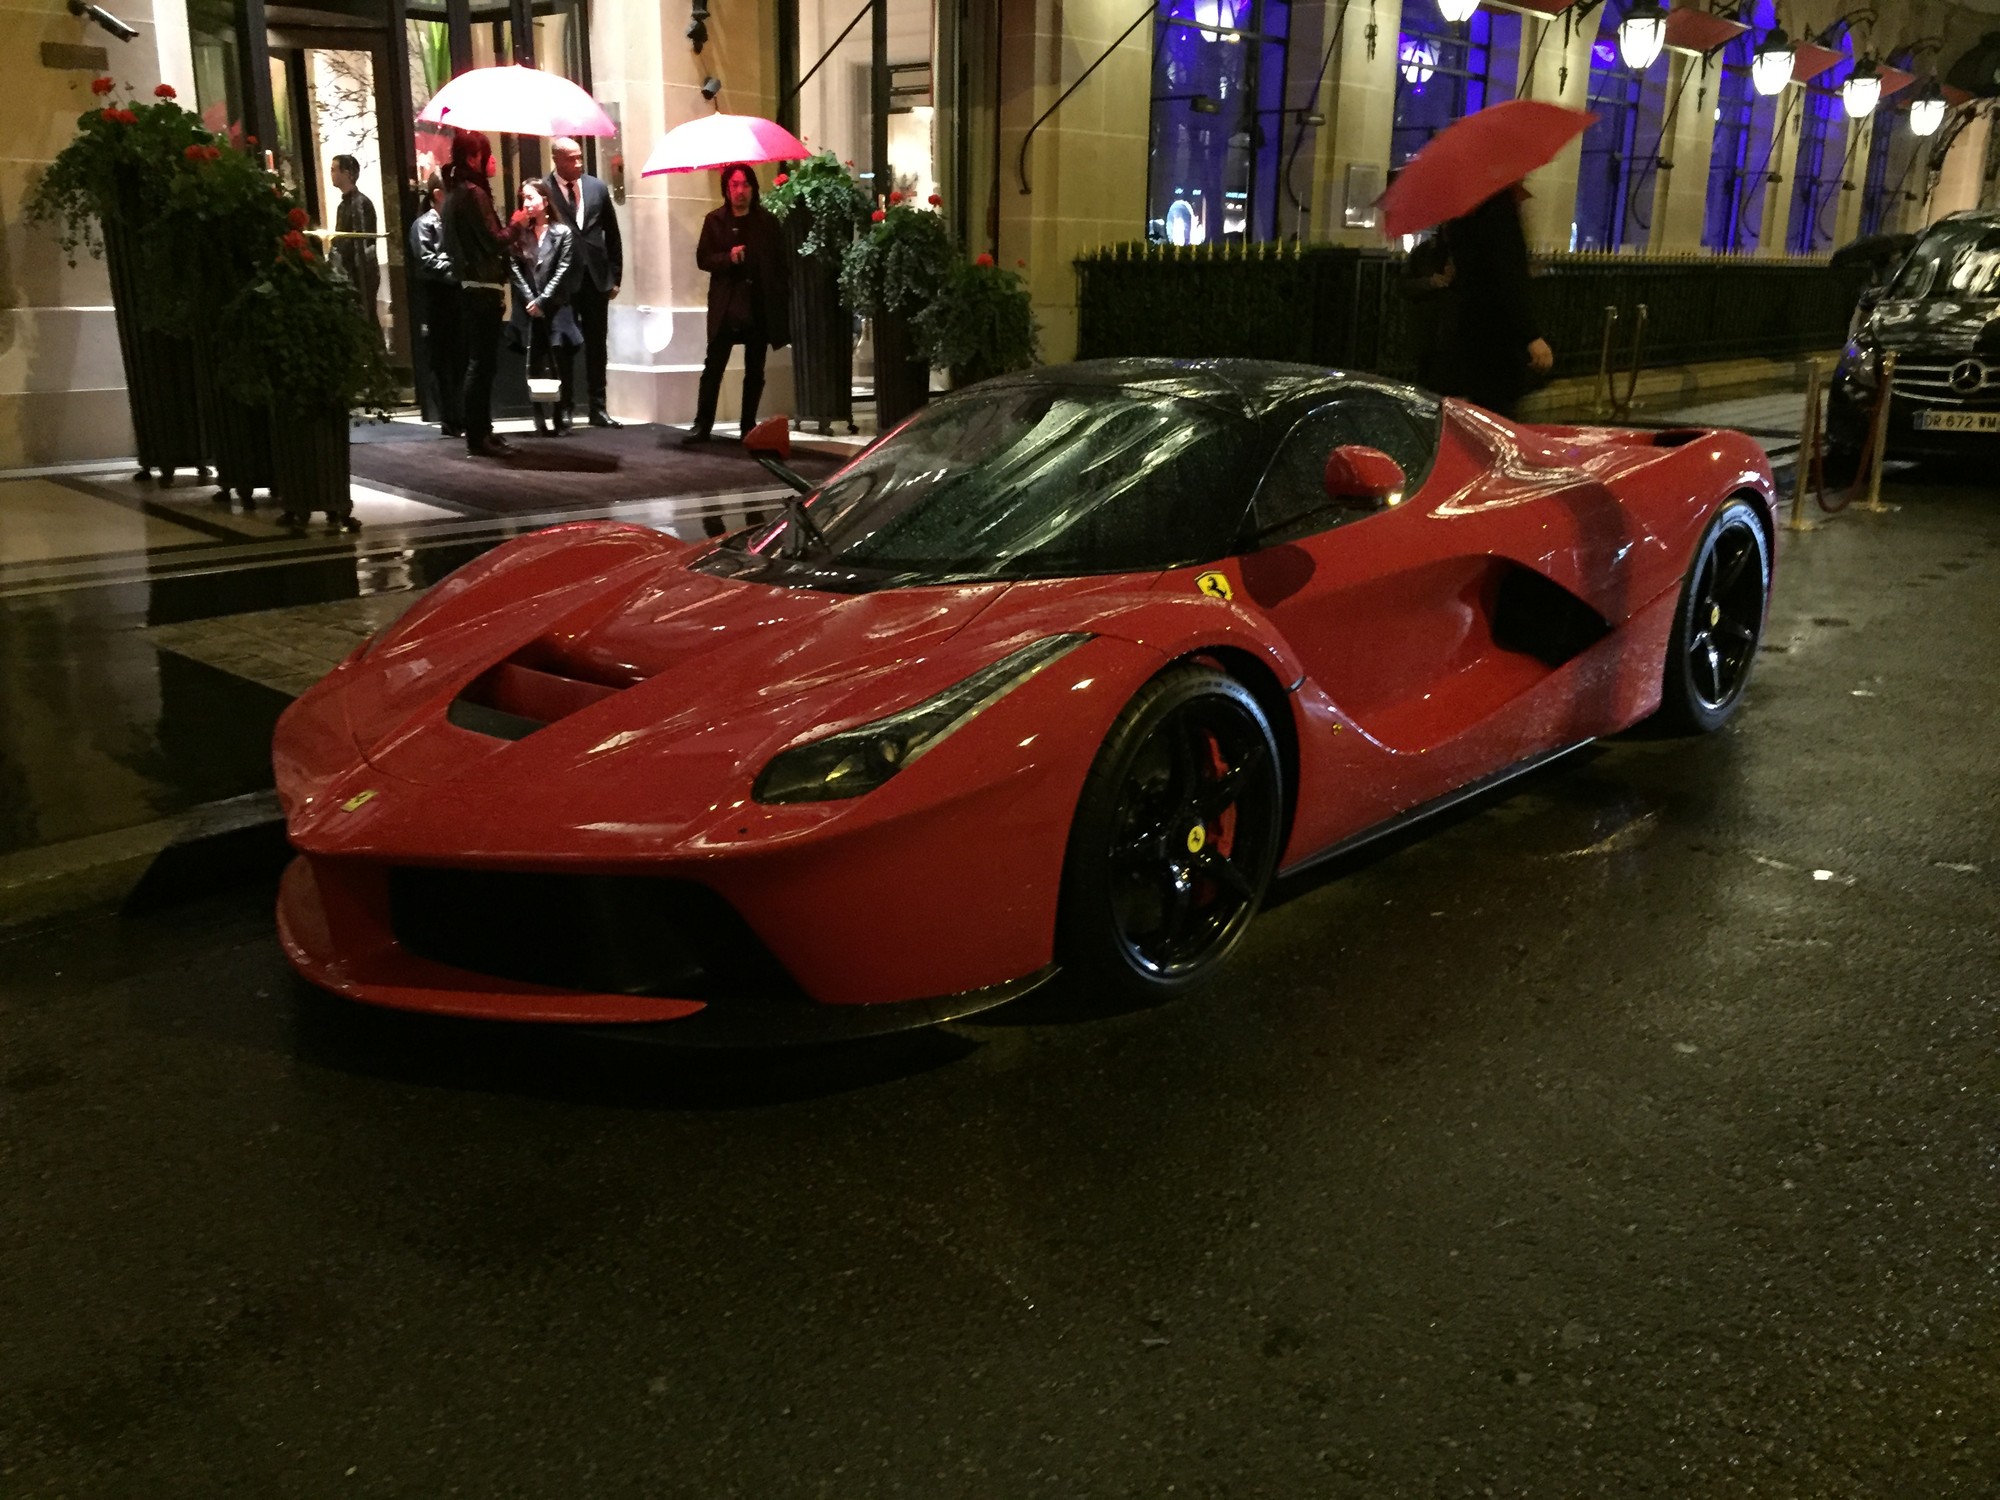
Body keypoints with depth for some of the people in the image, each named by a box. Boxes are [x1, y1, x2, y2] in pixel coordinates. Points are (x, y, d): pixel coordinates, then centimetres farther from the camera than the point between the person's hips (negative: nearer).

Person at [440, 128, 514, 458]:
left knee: (477, 363, 15)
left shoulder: (454, 193, 15)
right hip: (484, 289, -10)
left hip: (468, 287, 10)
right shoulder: (473, 193, -14)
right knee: (482, 364, -7)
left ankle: (479, 430, 21)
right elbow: (494, 241, -16)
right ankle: (478, 436, -5)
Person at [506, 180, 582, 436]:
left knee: (563, 364, -5)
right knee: (535, 367, 1)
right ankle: (539, 419, 4)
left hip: (556, 308, -2)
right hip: (529, 311, 3)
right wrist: (530, 301, -8)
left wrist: (542, 300, -9)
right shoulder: (519, 234, 13)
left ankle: (563, 416, 0)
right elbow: (515, 269, 5)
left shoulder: (562, 232, 4)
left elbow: (564, 270, -4)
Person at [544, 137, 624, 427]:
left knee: (596, 345, 8)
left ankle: (598, 408, 14)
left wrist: (615, 275, 7)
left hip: (596, 276, 4)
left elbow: (612, 234, 11)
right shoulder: (543, 189, -6)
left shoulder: (598, 187, 7)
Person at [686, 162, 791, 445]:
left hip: (760, 306, 1)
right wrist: (728, 257, -16)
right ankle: (702, 425, -3)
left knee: (755, 370, 7)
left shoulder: (767, 221, 6)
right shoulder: (715, 220, 6)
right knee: (713, 366, -6)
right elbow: (702, 258, 3)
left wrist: (782, 301, -1)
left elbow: (783, 262, 5)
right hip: (726, 305, -1)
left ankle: (749, 425, 15)